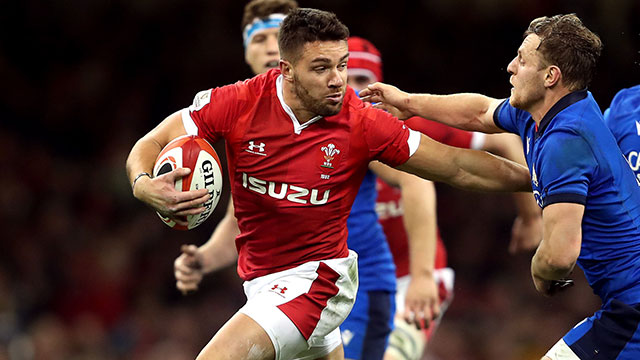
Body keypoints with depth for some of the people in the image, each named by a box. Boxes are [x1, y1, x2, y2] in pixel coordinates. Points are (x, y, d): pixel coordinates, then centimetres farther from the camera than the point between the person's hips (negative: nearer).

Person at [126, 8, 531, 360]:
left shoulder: (362, 124, -17)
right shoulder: (239, 104, -14)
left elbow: (458, 168, -8)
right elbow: (150, 145, -9)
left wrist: (533, 180, -11)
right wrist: (146, 187, -30)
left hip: (315, 280, -4)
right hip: (260, 276, 4)